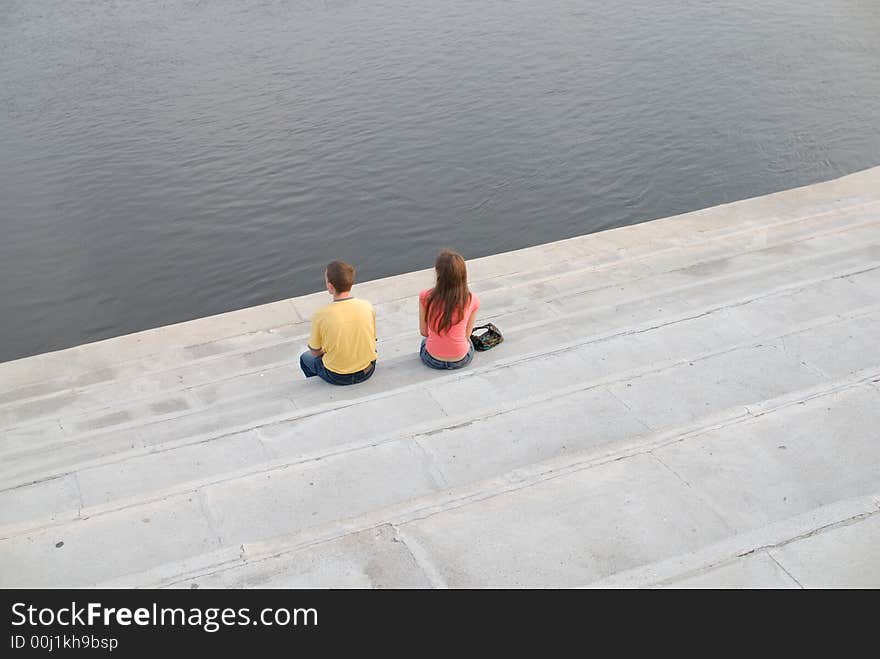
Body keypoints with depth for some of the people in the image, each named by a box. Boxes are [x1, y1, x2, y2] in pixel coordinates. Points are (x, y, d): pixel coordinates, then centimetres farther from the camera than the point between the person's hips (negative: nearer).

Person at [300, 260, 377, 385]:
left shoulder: (320, 316, -24)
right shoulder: (367, 306, -16)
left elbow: (315, 352, -8)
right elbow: (372, 340, 0)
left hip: (337, 377, -3)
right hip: (367, 371, 3)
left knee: (305, 357, 28)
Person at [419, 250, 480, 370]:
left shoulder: (425, 297, -17)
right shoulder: (472, 300, -15)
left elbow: (423, 332, -4)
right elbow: (467, 335, -4)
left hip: (433, 360, 0)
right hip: (461, 361, 0)